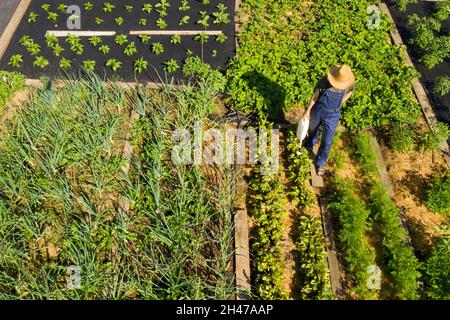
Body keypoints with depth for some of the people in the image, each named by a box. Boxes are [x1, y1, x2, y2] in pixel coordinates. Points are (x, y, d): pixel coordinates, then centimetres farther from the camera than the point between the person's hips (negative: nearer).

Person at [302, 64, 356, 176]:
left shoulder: (349, 83, -20)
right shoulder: (324, 81, -24)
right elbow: (315, 95, -9)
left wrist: (339, 103, 3)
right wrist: (308, 110, -1)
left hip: (332, 115, 0)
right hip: (318, 110, 0)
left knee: (327, 142, 1)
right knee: (313, 129, 27)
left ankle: (319, 163, 25)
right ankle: (310, 145, 60)